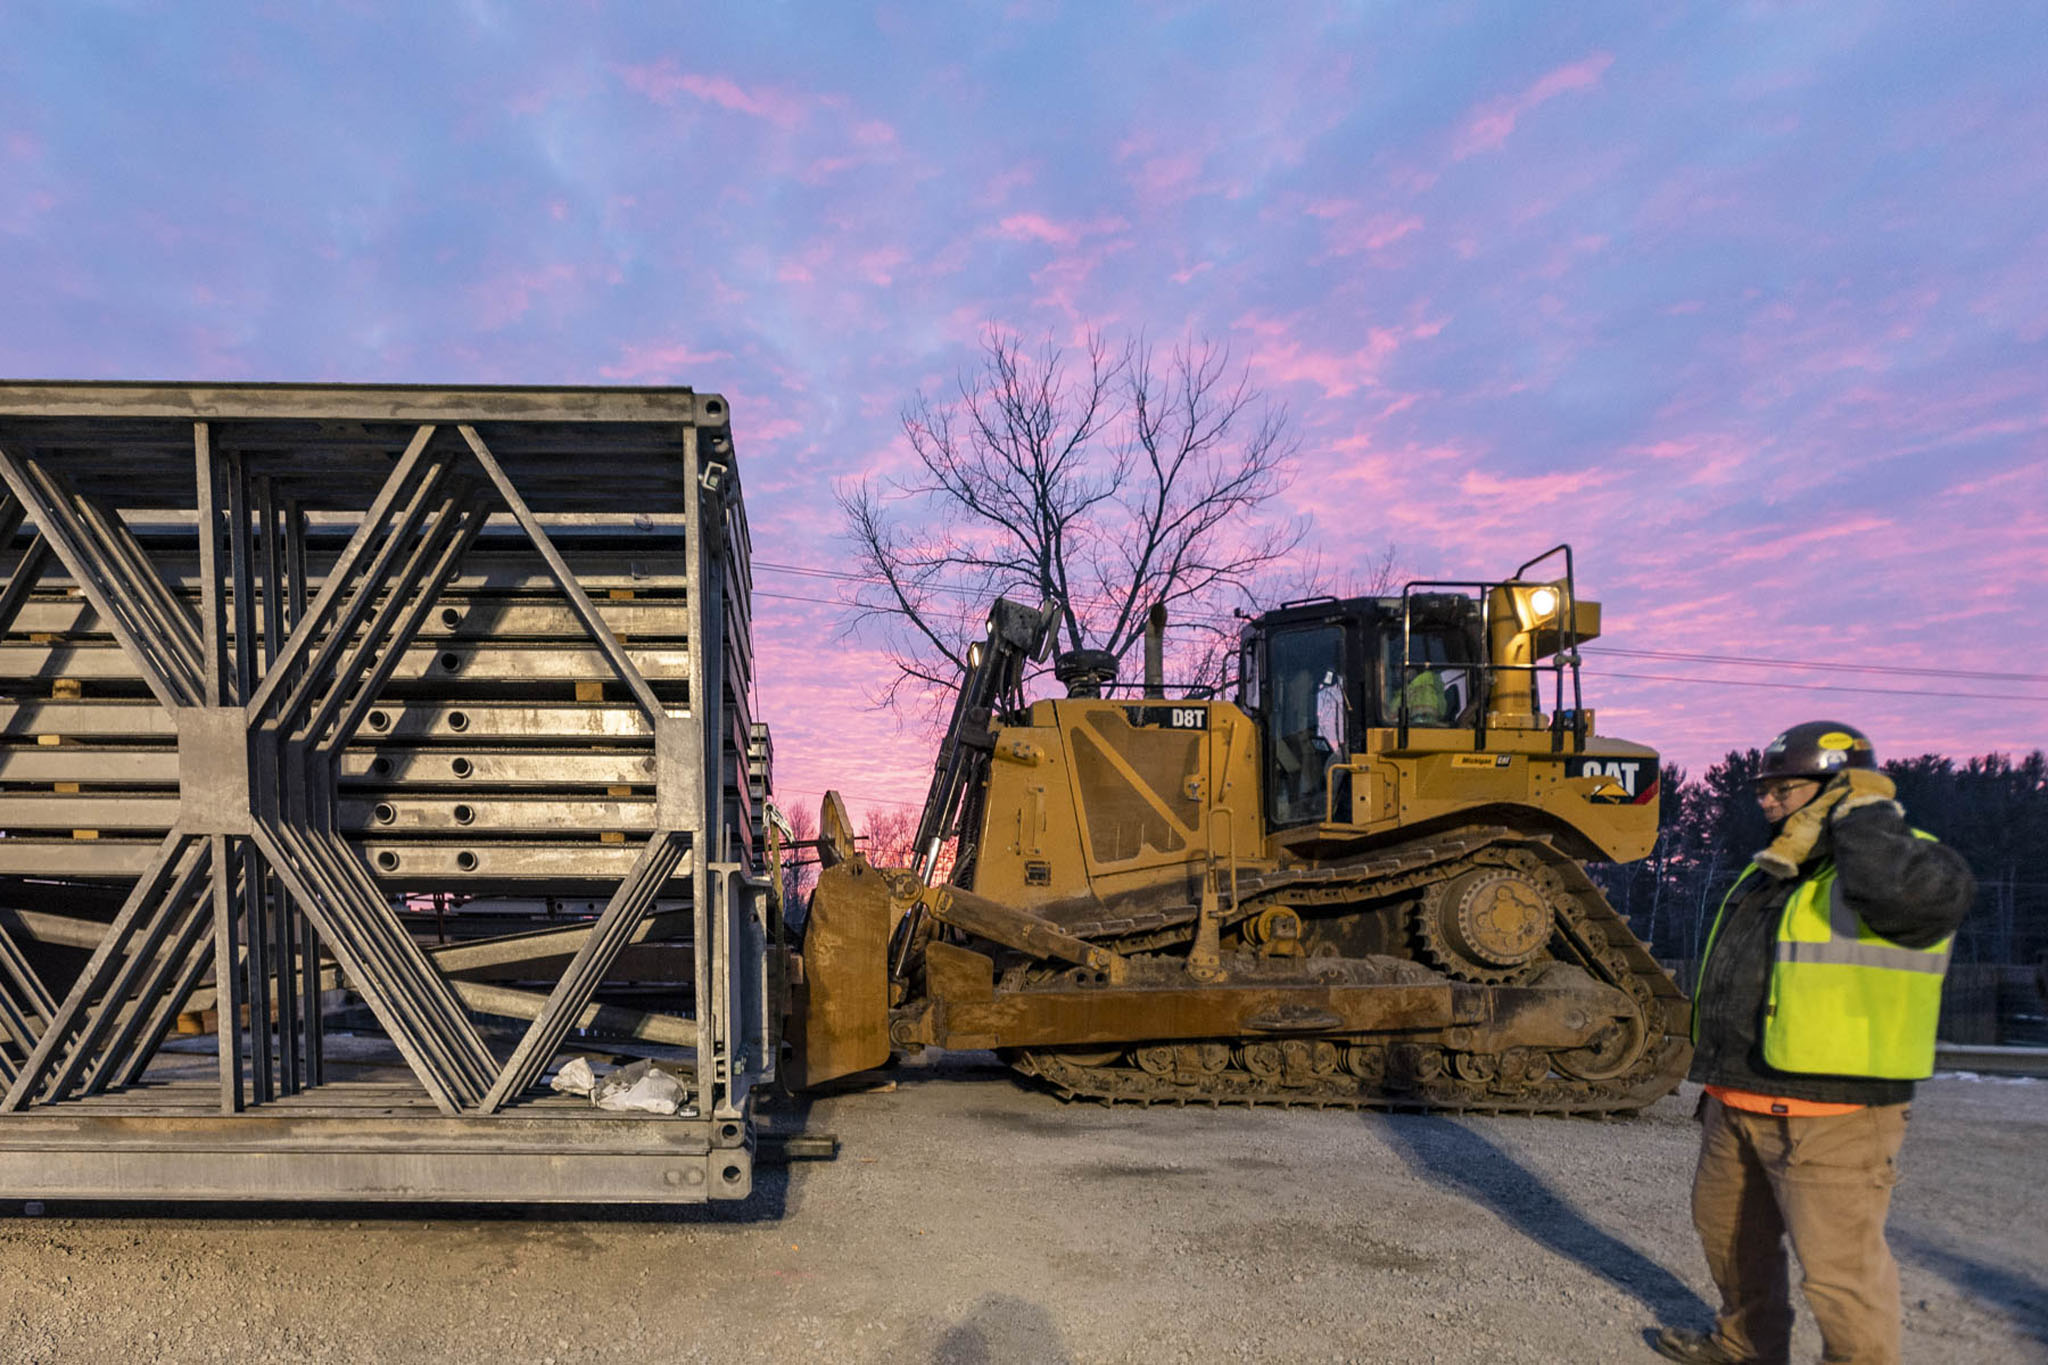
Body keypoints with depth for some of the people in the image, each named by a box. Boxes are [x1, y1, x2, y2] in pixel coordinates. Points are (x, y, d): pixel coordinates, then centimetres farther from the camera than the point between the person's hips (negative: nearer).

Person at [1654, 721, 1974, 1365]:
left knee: (1838, 1268, -4)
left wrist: (1862, 812, -22)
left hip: (1832, 1119, -9)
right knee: (1728, 1230, 23)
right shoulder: (1772, 873, 15)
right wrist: (1718, 1078, 24)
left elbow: (1916, 891, -38)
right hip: (1740, 1107, 9)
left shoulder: (1901, 859, -11)